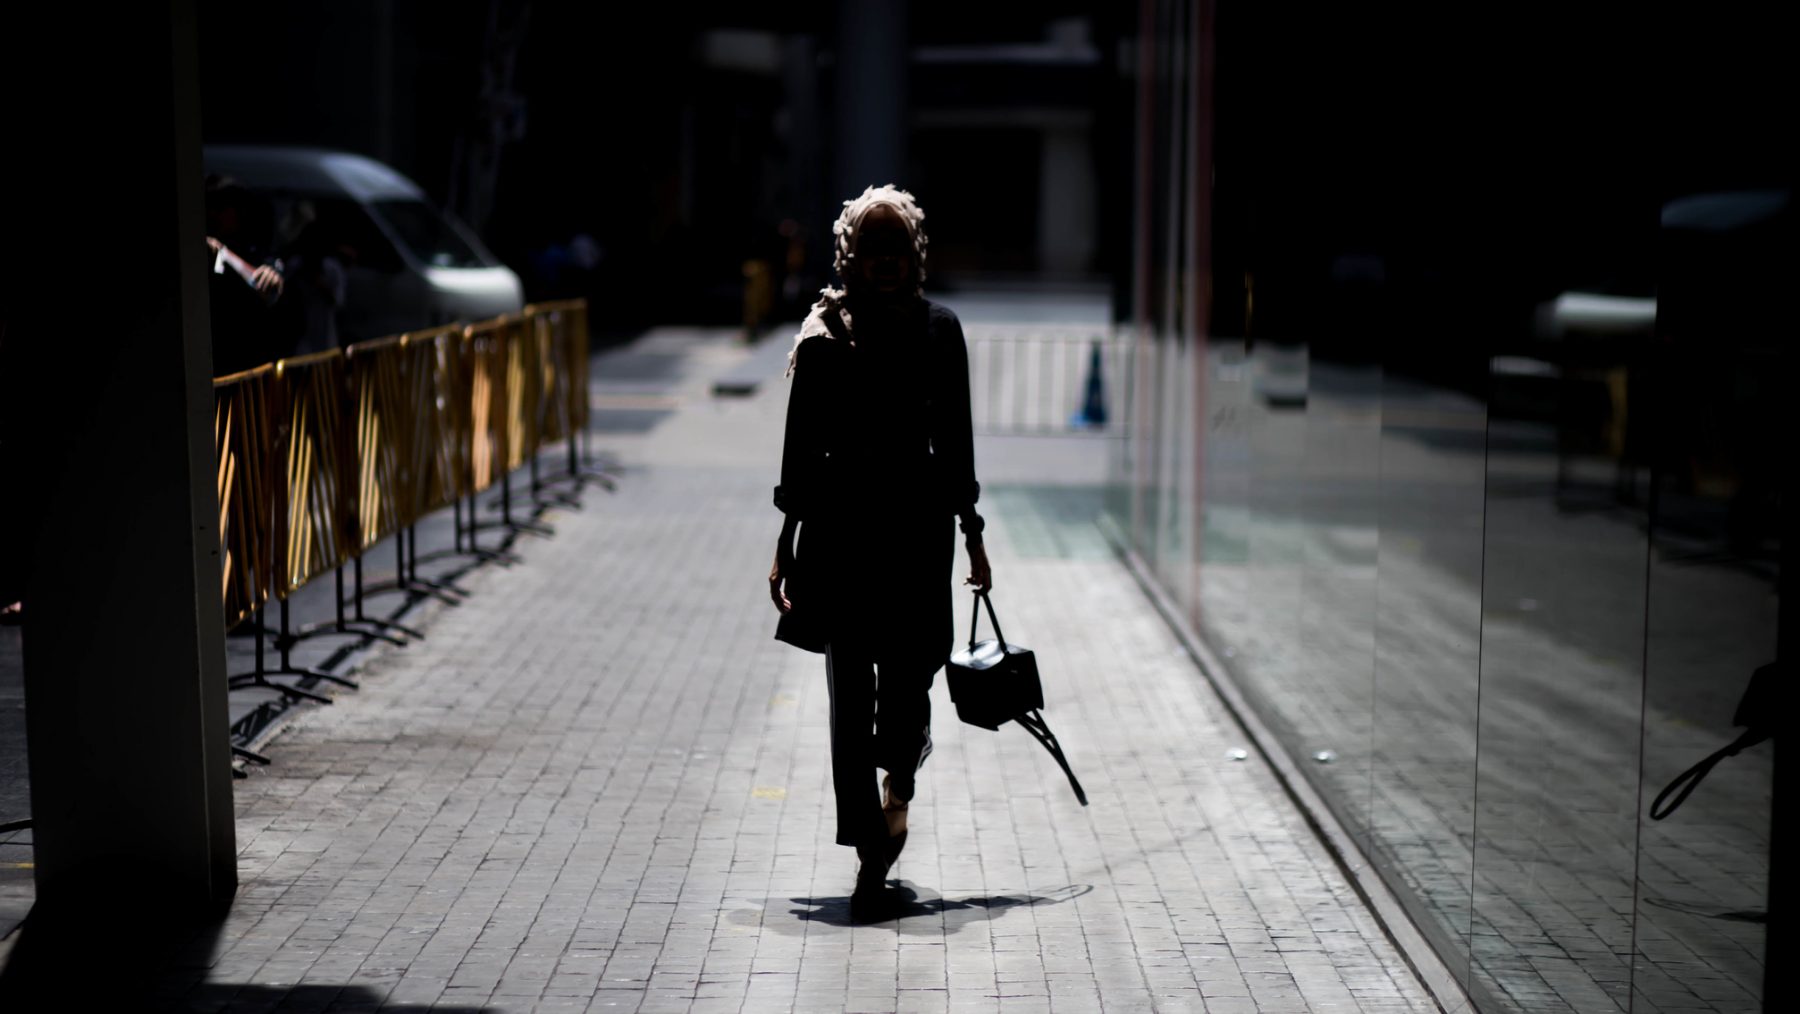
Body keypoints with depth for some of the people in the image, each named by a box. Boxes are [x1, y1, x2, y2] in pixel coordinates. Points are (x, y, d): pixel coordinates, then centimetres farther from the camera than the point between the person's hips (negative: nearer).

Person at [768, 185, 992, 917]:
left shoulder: (938, 329, 5)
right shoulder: (823, 333, 2)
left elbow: (954, 439, 8)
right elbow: (801, 444, 3)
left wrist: (970, 535, 8)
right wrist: (788, 544, 2)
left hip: (917, 518, 0)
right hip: (841, 518, 0)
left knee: (906, 677, -6)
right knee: (850, 687, 0)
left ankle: (896, 789, 21)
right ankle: (871, 847, 7)